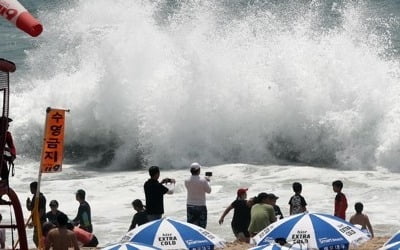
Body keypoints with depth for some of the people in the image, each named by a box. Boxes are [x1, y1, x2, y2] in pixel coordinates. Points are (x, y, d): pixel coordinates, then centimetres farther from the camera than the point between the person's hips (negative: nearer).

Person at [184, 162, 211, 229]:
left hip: (190, 206, 4)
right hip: (200, 206, -4)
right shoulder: (203, 180, -16)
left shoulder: (187, 181, -4)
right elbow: (208, 191, -3)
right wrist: (207, 181, 15)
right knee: (201, 227, 4)